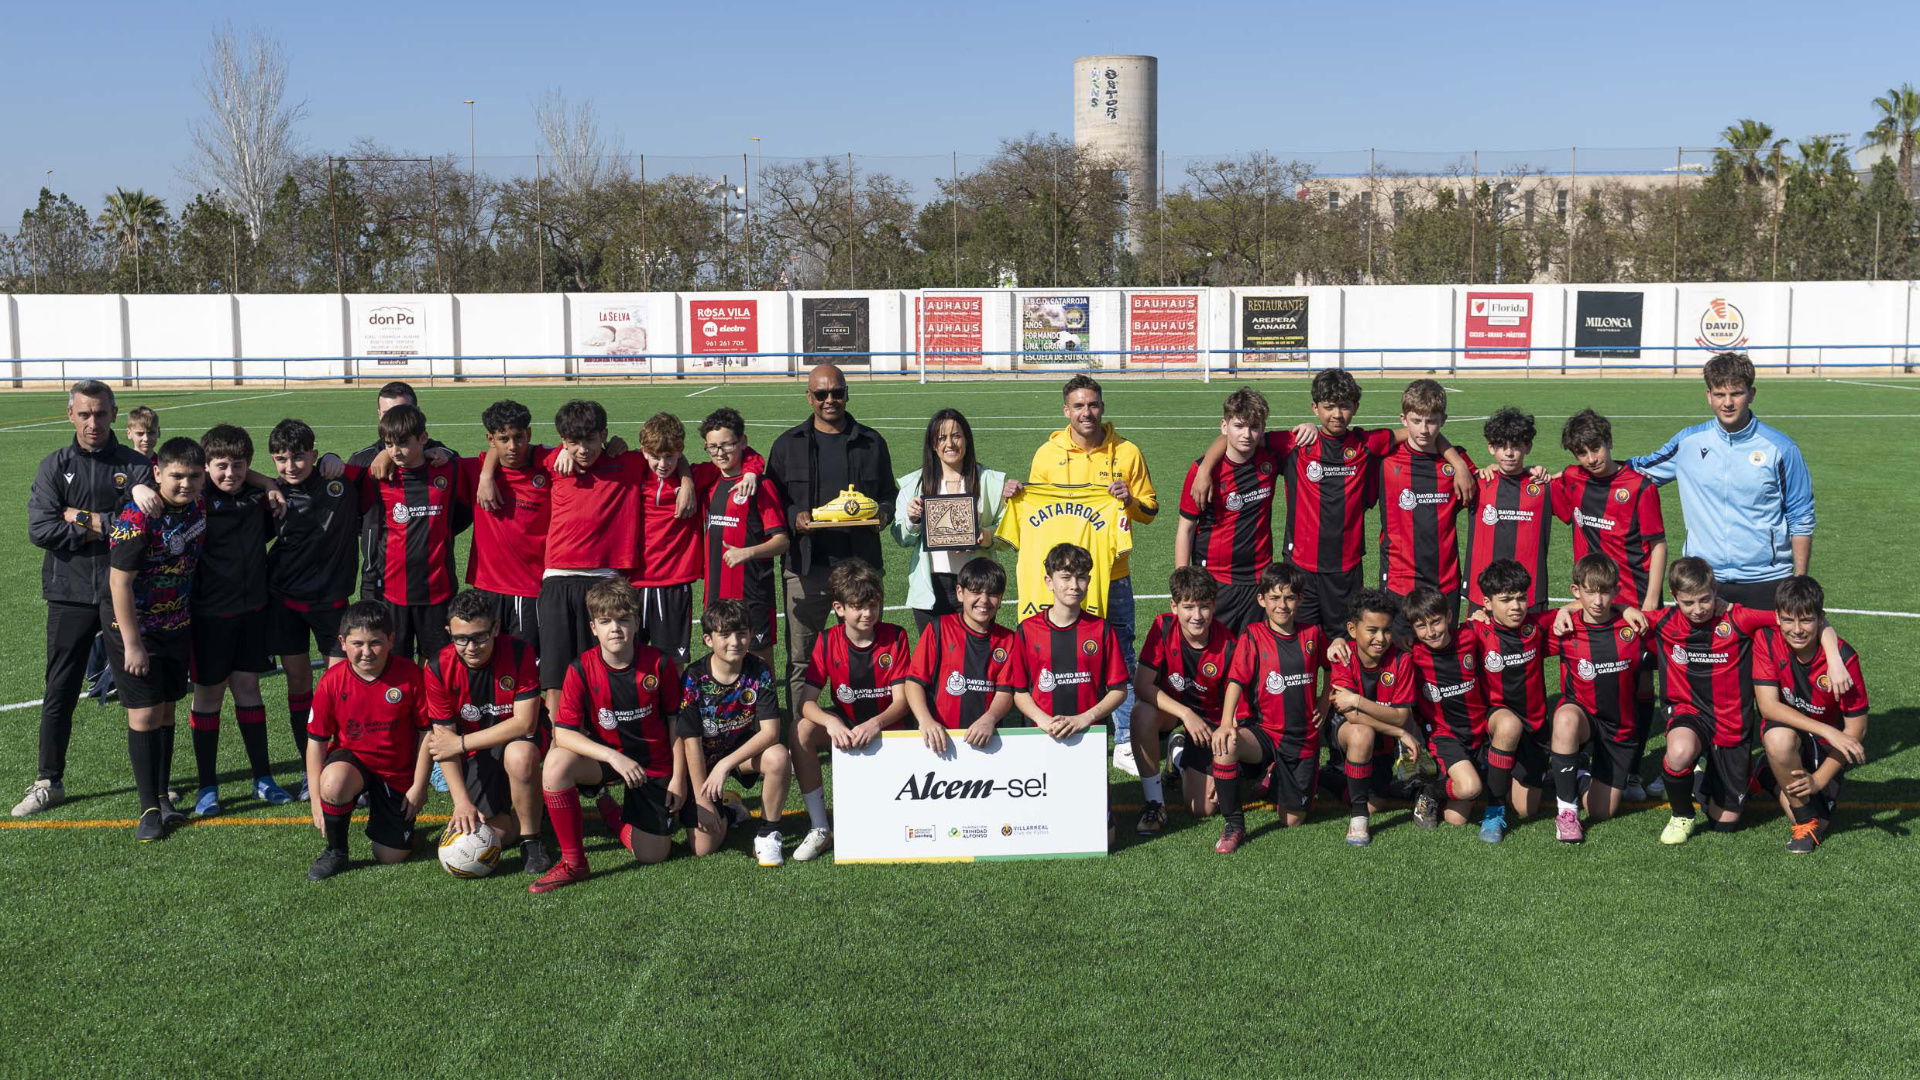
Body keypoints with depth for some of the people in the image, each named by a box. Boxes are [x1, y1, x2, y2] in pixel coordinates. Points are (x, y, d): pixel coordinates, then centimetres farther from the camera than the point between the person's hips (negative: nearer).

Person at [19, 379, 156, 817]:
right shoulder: (54, 466, 4)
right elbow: (40, 529, -8)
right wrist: (106, 529, -11)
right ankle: (49, 782, 20)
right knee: (59, 693, 7)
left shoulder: (136, 465, 1)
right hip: (70, 595, 1)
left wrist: (86, 521, -12)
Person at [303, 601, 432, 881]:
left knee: (392, 856, -1)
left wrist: (419, 786, -8)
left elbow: (427, 731, -8)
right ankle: (335, 850, -7)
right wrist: (317, 801, -9)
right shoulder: (331, 682, -12)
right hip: (351, 759, 0)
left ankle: (380, 811, 35)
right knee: (333, 784, -38)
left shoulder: (411, 675, -15)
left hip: (398, 772, 0)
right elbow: (316, 741, -6)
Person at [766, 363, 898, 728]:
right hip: (806, 564, -1)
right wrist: (794, 518, -10)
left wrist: (882, 512, -4)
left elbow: (889, 493, 18)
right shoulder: (788, 444, 10)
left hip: (860, 562, 1)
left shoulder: (871, 442, 12)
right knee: (801, 657, 1)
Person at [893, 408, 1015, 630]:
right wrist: (912, 520, -10)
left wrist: (987, 537, -15)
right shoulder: (914, 484, 7)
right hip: (930, 587, 1)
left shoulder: (991, 481, 4)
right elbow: (901, 539, 9)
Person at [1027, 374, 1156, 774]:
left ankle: (1125, 745, 14)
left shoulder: (1127, 453, 2)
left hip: (1113, 575, 0)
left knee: (1120, 660, 4)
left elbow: (1150, 511, 7)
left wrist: (1129, 500, -13)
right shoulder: (1047, 454, 4)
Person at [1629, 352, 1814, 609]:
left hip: (1766, 581, -2)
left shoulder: (1780, 449, -3)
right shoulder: (1688, 442, 2)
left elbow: (1801, 520, 1)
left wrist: (1799, 584, 0)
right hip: (1703, 581, 2)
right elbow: (1642, 469, 16)